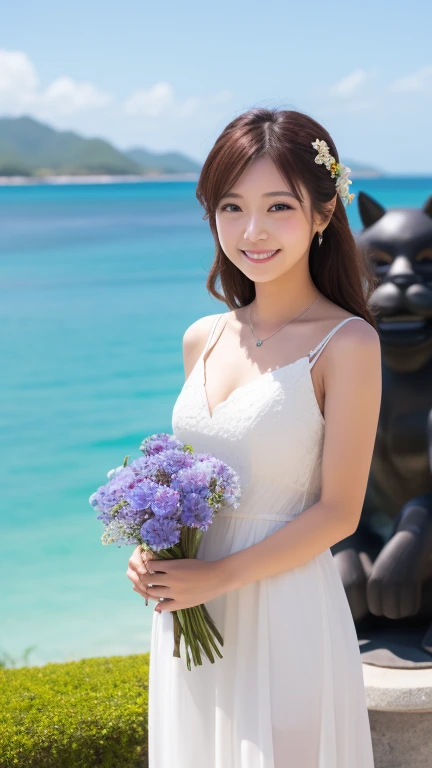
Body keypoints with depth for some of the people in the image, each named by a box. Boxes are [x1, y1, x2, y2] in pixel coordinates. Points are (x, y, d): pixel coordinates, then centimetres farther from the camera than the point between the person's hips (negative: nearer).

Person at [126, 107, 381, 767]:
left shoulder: (347, 343, -13)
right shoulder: (203, 340, 5)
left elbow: (338, 512, -14)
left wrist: (218, 575, -16)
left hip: (283, 610, -5)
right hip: (189, 611, 6)